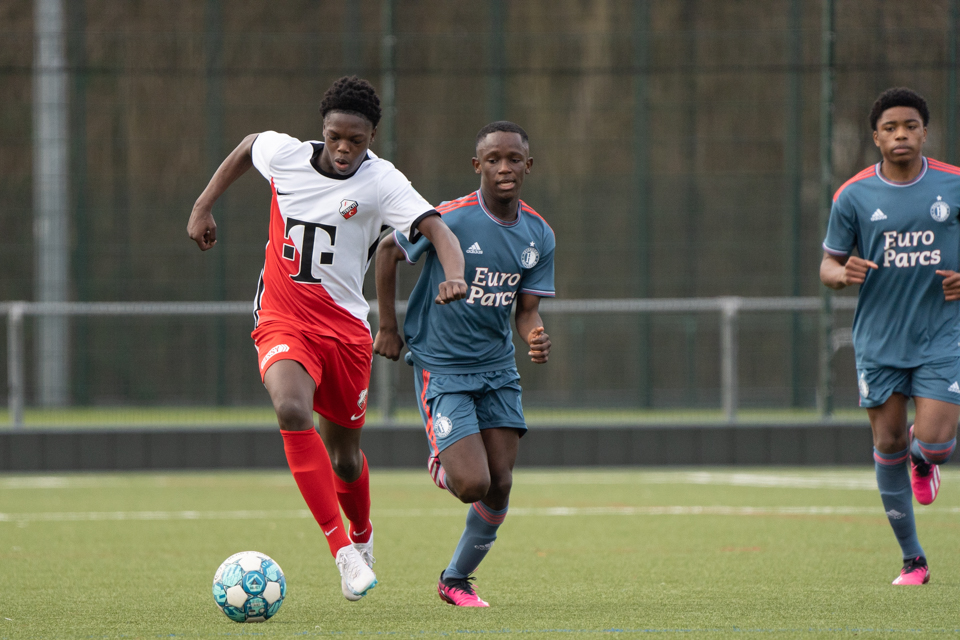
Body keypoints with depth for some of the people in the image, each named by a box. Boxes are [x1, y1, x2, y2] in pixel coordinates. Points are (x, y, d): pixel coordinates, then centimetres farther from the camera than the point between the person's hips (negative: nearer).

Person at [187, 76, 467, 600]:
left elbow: (435, 228, -26)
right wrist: (203, 206, 19)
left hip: (345, 329, 0)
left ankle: (362, 536, 48)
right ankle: (341, 551, -29)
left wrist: (454, 275, -46)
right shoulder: (285, 154, -5)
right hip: (282, 321, 0)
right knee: (292, 410, -30)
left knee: (344, 453, 13)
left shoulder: (382, 182, -13)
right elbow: (248, 145, 19)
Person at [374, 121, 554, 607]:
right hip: (441, 368, -5)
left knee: (499, 486, 1)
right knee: (472, 484, -17)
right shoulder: (451, 219, -17)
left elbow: (526, 309, 4)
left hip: (498, 369, 5)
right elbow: (388, 252, -2)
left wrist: (536, 337, -19)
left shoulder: (538, 235, 0)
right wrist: (387, 326, 2)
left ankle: (456, 580, 24)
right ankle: (442, 469, 21)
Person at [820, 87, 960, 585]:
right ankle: (912, 561, 18)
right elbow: (828, 266, 6)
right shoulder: (853, 196, -1)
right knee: (888, 445, 4)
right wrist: (843, 274, -17)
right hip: (879, 340, 1)